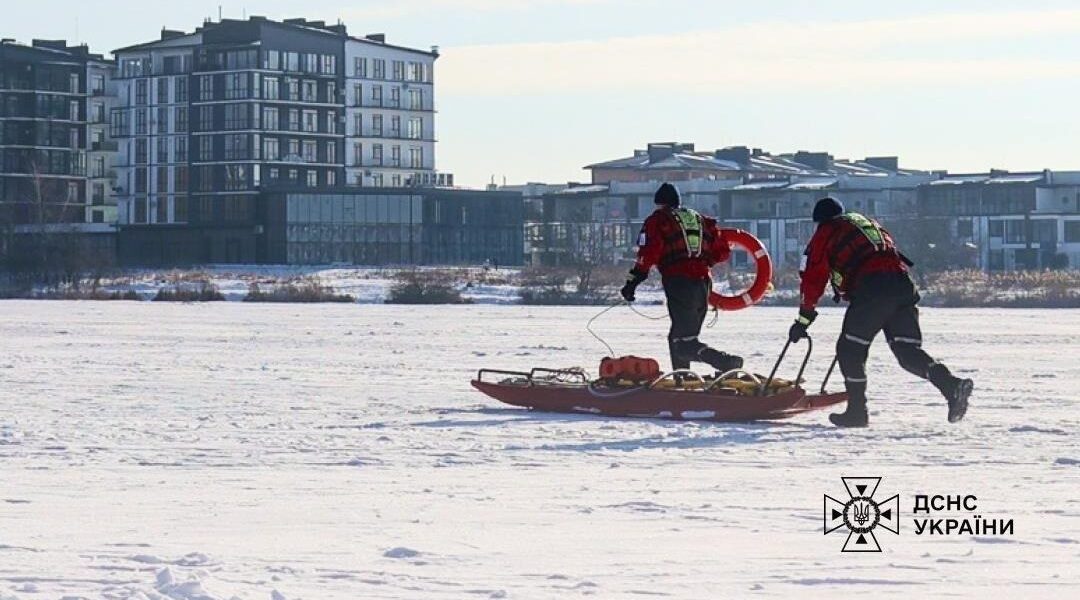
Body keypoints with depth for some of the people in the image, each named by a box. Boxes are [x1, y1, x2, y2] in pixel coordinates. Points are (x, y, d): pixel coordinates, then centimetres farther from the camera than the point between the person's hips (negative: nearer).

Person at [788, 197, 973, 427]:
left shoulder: (825, 233, 17)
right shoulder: (869, 223, 35)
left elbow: (813, 280, 12)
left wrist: (803, 320, 19)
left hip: (870, 289, -6)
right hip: (903, 284, 6)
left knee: (850, 350, 9)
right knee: (908, 350, 4)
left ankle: (857, 411, 9)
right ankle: (951, 385, -18)